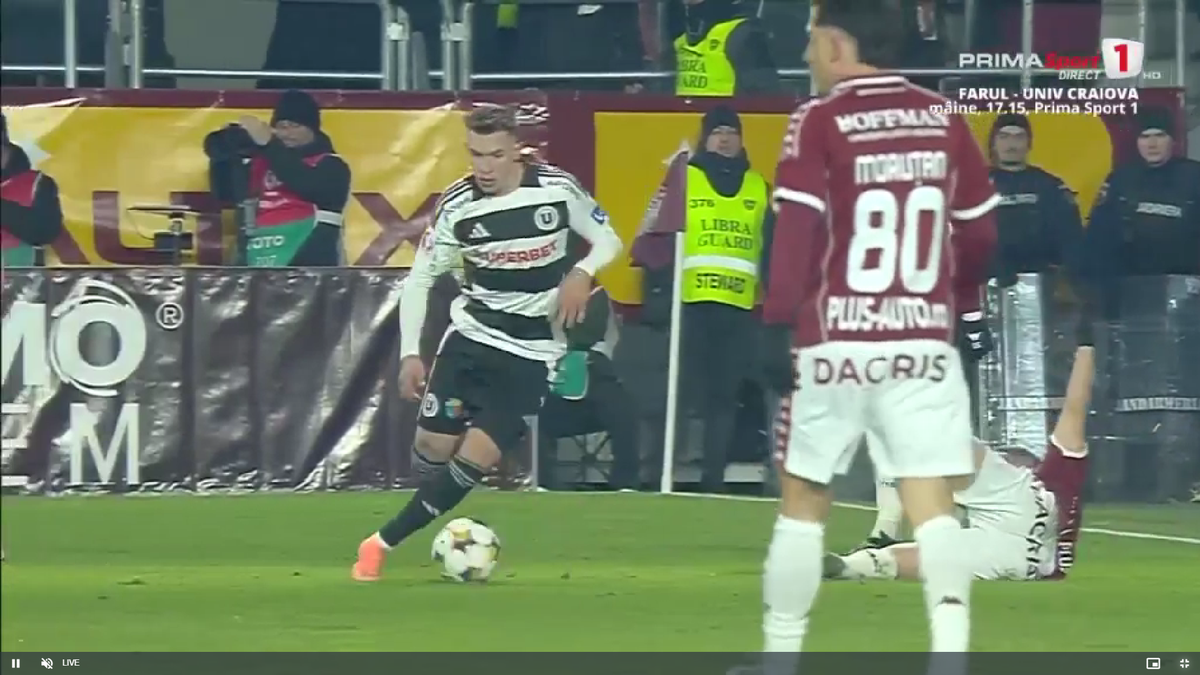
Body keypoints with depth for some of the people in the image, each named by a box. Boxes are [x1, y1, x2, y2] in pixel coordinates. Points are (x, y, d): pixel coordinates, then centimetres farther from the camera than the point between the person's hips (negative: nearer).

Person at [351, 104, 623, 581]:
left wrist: (582, 273, -19)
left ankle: (384, 543, -5)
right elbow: (419, 278, -1)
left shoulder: (558, 189, -13)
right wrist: (410, 352, -9)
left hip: (532, 351, -2)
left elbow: (608, 241, 2)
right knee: (432, 447, -3)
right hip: (470, 333, 2)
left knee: (476, 457, -12)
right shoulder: (457, 205, -9)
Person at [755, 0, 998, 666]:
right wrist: (957, 305, 29)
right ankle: (951, 653, -16)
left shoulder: (820, 120, -6)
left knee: (803, 504, 10)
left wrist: (777, 328, -8)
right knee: (932, 506, 0)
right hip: (924, 344, 3)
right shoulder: (944, 119, 7)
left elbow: (796, 232, -11)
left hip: (835, 342, -3)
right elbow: (980, 233, 14)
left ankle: (780, 661, 16)